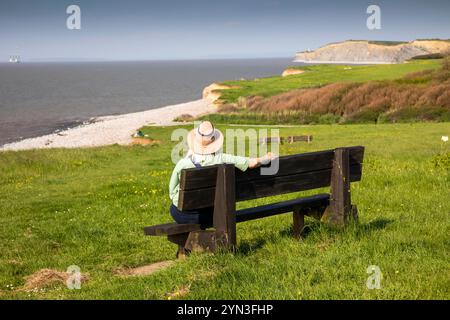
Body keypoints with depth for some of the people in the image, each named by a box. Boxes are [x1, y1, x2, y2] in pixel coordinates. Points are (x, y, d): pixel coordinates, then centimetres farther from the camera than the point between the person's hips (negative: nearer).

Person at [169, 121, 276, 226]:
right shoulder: (221, 159, -20)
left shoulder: (183, 164, -22)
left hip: (182, 216, -1)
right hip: (208, 216, 2)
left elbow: (172, 192, -8)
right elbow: (253, 162, -16)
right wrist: (267, 158, 6)